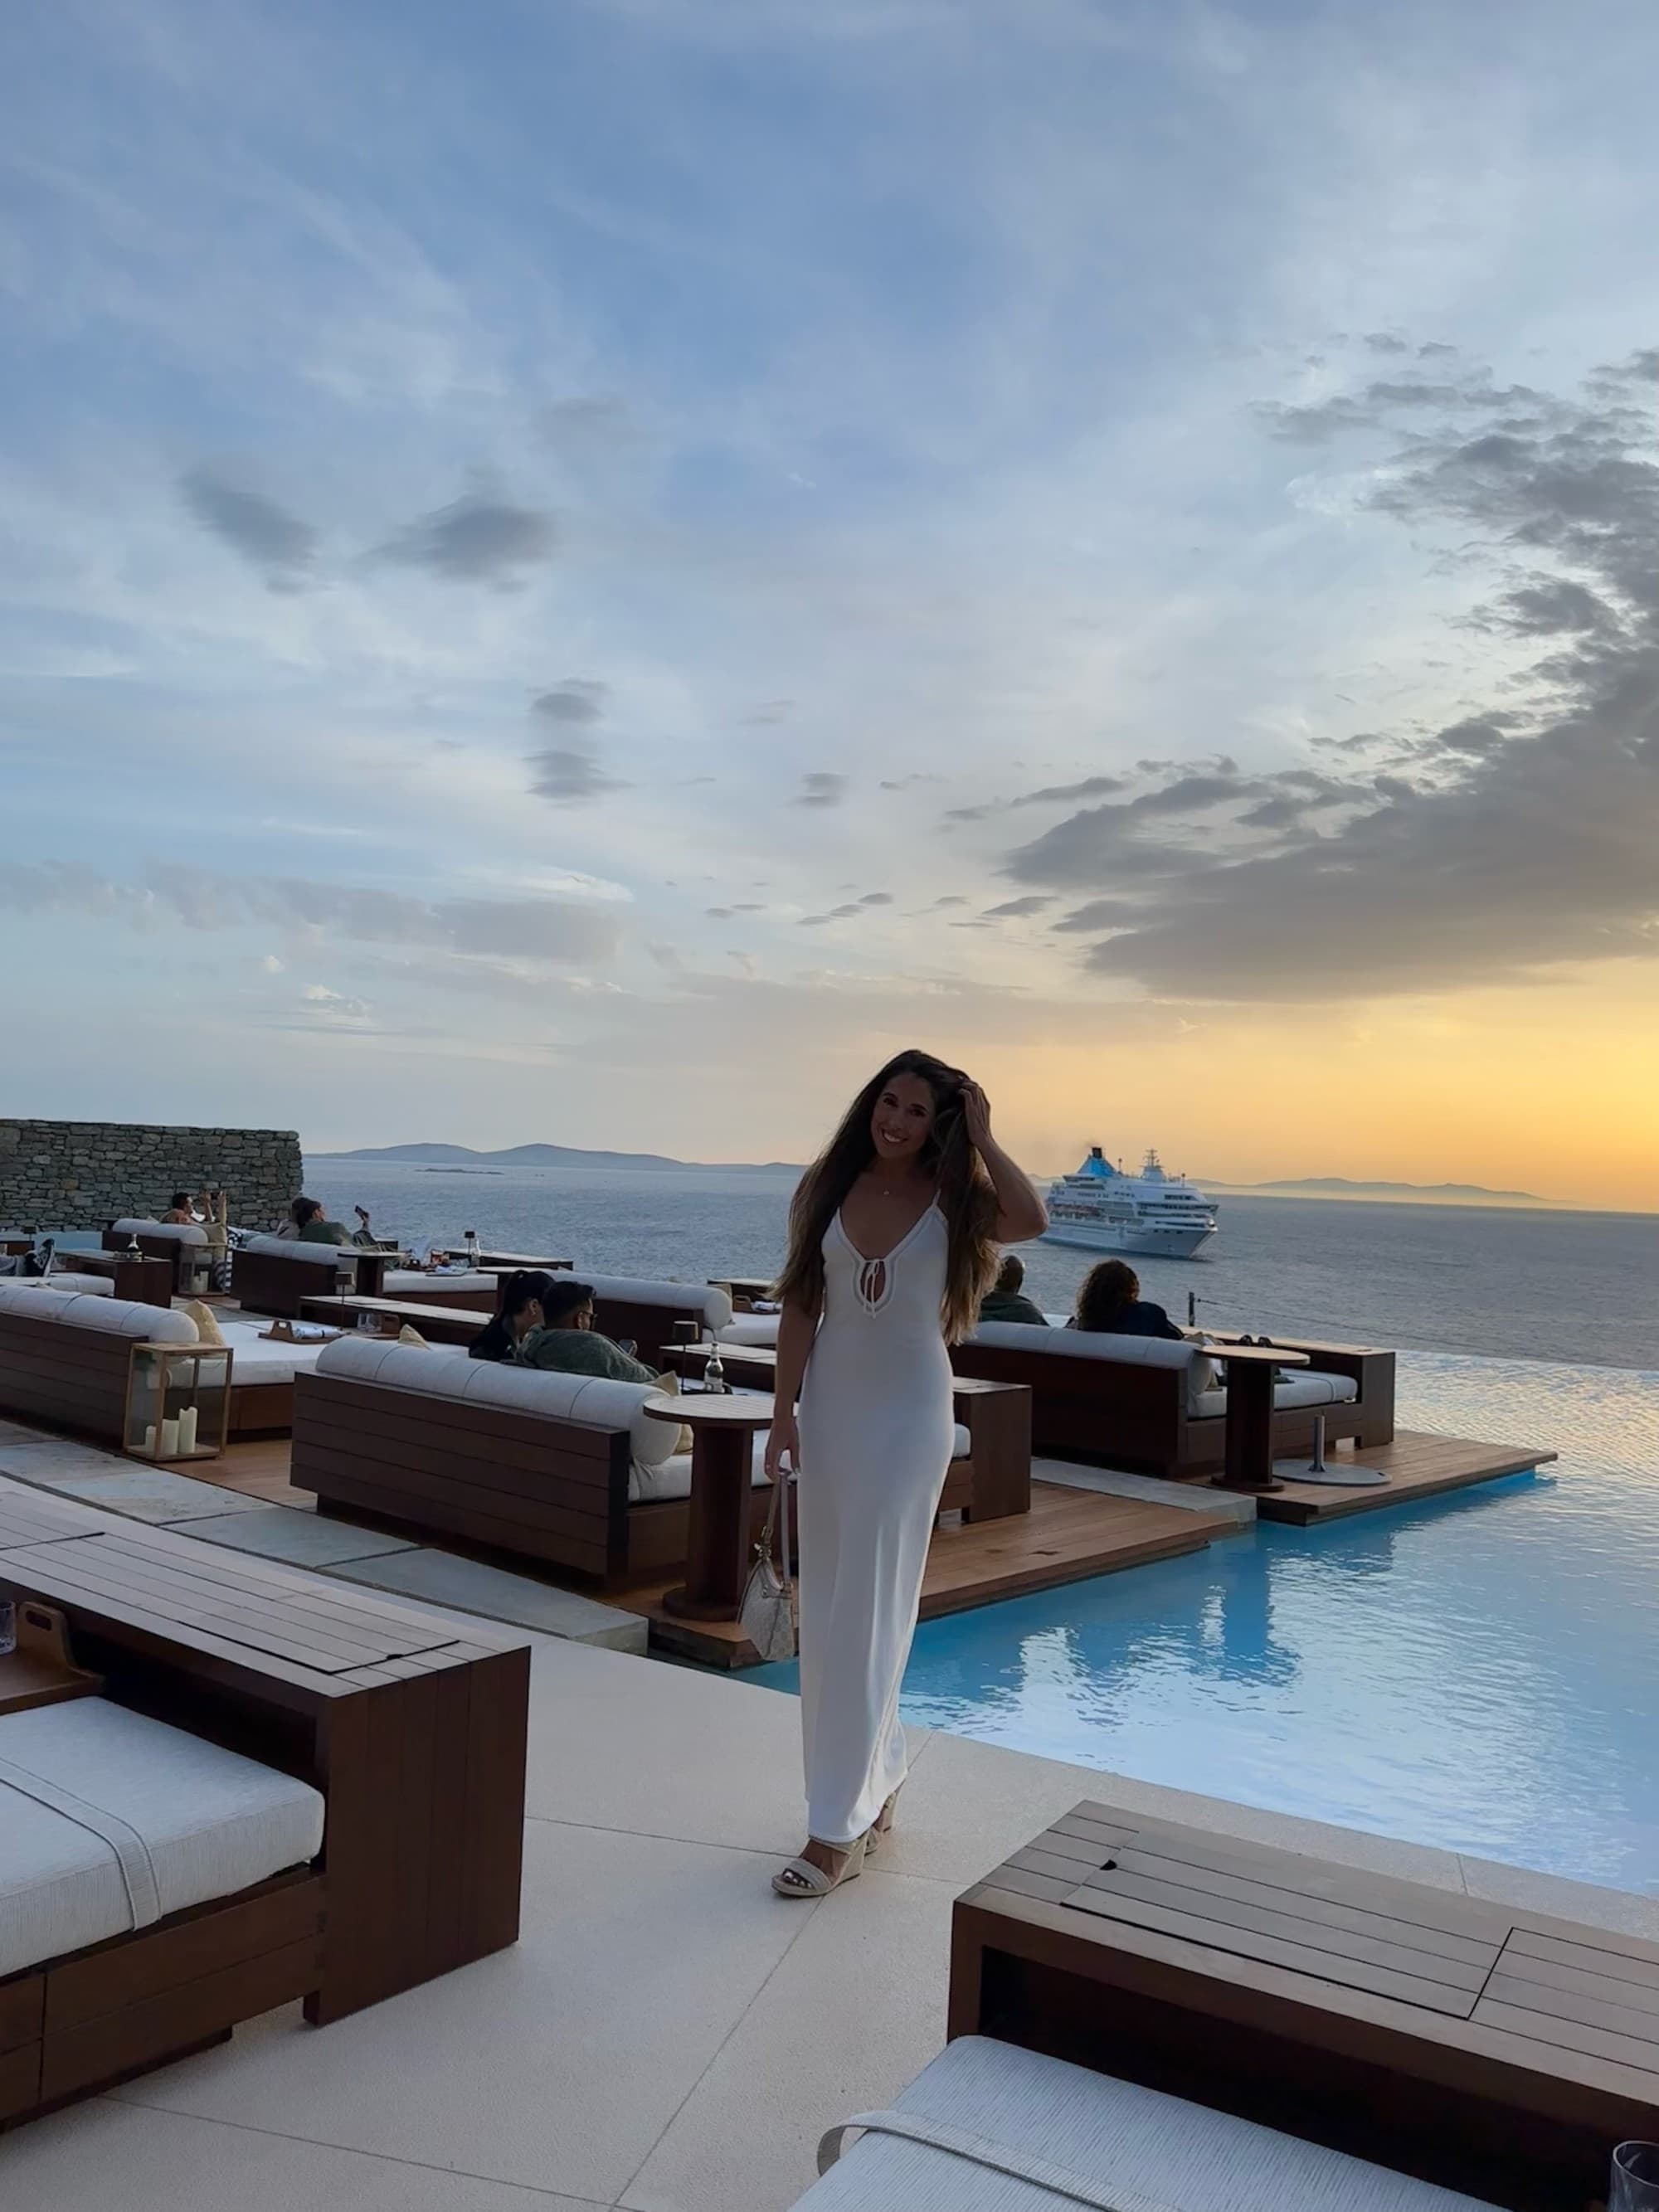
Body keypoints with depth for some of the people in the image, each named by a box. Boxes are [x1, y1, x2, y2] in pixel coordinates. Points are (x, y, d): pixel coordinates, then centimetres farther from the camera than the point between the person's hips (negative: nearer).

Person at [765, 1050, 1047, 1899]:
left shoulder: (950, 1199, -5)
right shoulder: (829, 1189, 2)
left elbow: (1032, 1220, -25)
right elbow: (800, 1303, 3)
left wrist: (981, 1137, -15)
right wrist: (784, 1411, -1)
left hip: (909, 1412, -3)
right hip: (832, 1405, 4)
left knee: (869, 1613, -4)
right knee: (824, 1610, 10)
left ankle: (839, 1829, 3)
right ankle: (875, 1779, 29)